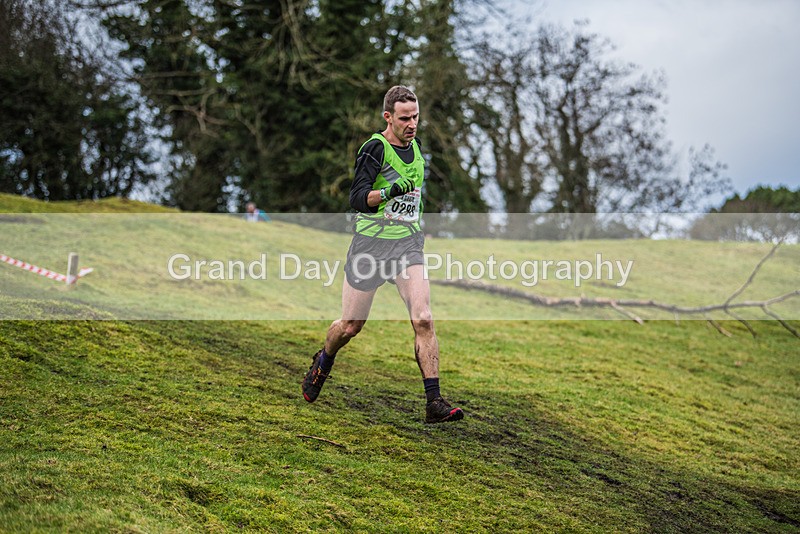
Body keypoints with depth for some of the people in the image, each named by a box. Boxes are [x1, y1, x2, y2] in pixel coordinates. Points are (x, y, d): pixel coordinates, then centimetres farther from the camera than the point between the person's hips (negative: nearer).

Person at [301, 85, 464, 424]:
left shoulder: (415, 147, 9)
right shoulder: (374, 149, -12)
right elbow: (357, 199, -22)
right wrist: (388, 193, -38)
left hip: (408, 244, 4)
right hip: (371, 244, -4)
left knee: (423, 319, -14)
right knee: (351, 326, 8)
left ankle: (434, 403, -15)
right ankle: (323, 362, 41)